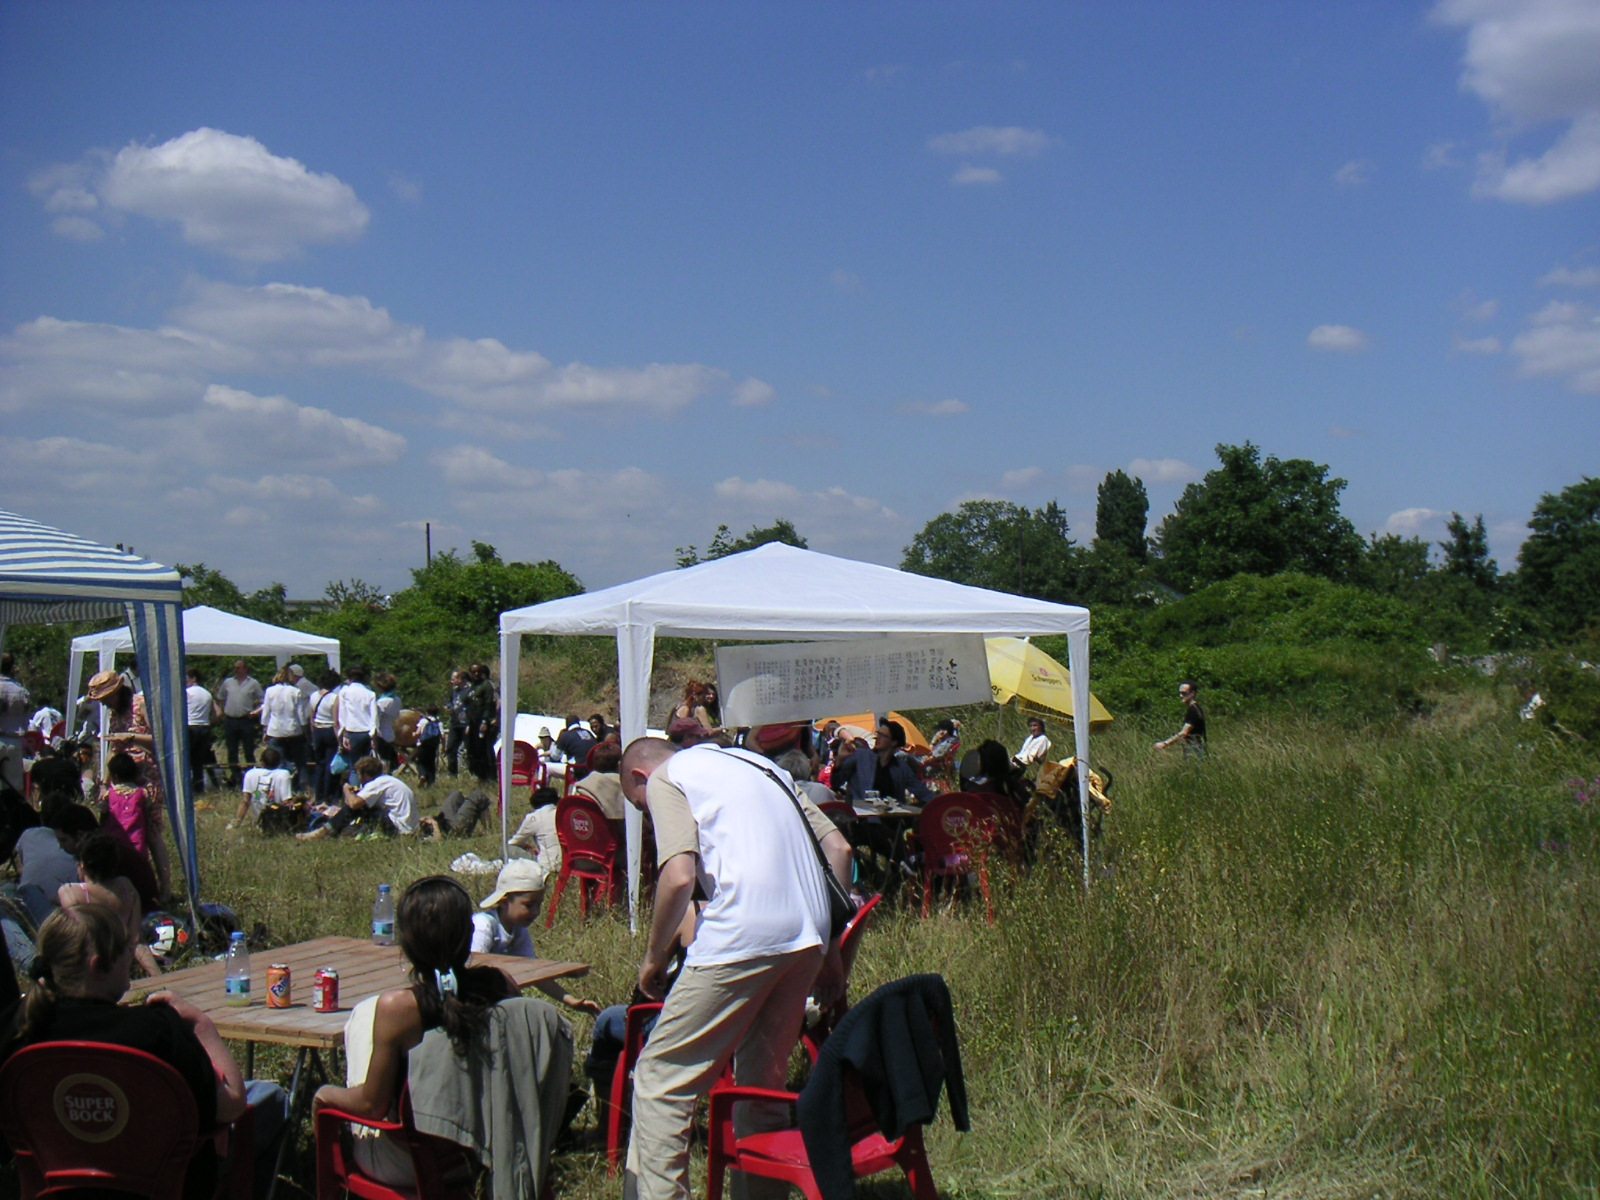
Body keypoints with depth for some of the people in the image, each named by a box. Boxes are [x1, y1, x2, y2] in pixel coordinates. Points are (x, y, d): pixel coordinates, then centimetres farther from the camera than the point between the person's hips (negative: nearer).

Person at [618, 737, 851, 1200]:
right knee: (763, 1081, 19)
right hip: (808, 936, 7)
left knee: (659, 1078, 3)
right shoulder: (758, 764, 27)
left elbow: (680, 876, -10)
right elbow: (839, 849, 19)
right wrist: (830, 950, 22)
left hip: (742, 937, -7)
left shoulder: (664, 779, 7)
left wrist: (654, 957, 3)